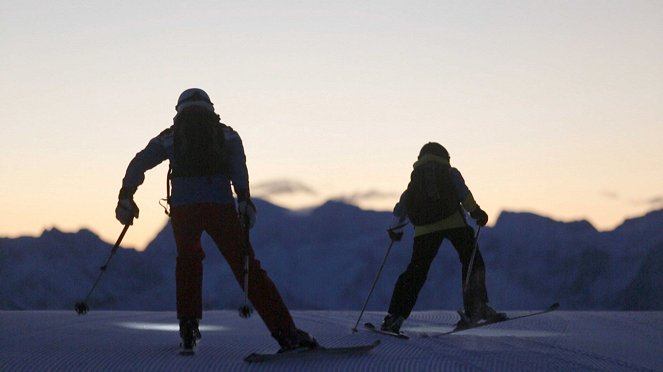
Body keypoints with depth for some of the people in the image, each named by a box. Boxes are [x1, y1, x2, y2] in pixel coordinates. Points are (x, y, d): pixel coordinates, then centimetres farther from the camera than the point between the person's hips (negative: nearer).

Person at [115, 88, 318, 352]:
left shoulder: (170, 136, 22)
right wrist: (244, 199, -8)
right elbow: (238, 166, 0)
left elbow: (138, 164, 11)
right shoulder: (227, 134, 20)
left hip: (183, 208, 1)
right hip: (220, 206, -1)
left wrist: (126, 197, 14)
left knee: (188, 260, 28)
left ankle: (188, 329, 22)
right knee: (247, 268, -1)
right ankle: (286, 332, -12)